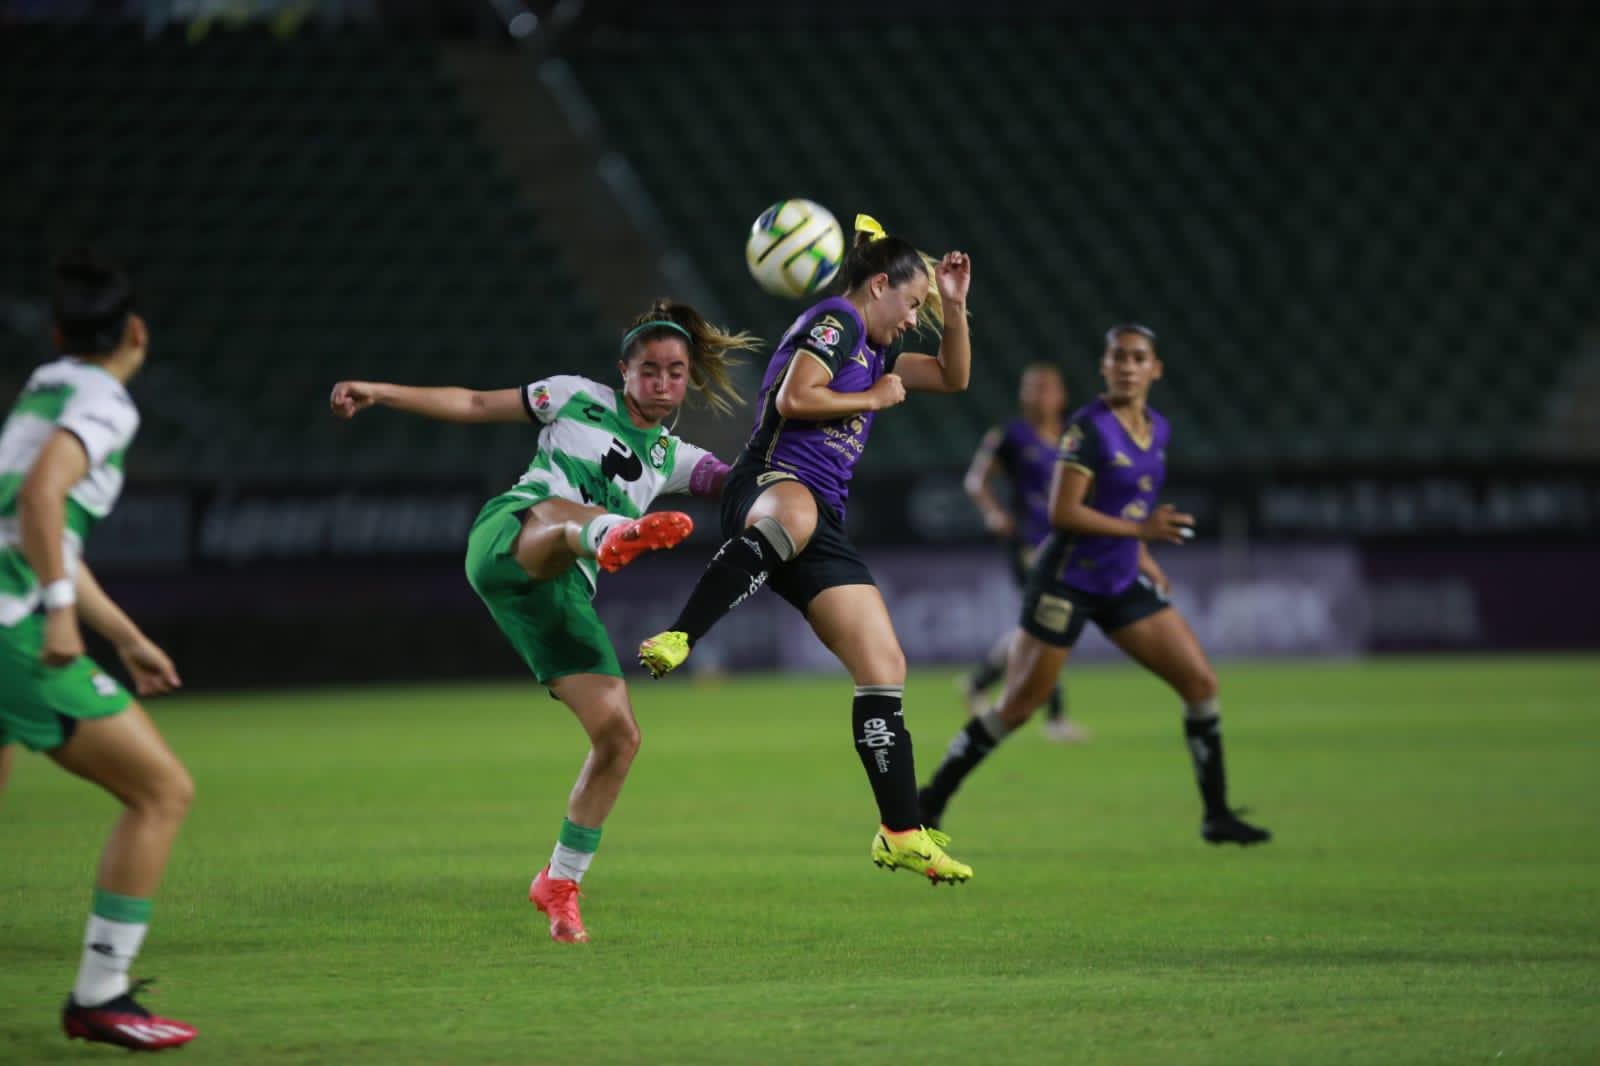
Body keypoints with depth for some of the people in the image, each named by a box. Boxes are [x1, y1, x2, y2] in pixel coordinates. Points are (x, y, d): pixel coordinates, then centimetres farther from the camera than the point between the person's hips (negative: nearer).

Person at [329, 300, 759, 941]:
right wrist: (378, 393, 10)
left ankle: (560, 883, 9)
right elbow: (475, 405, 16)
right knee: (557, 511, -39)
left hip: (563, 594, 4)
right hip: (506, 544, -4)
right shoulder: (579, 400, 15)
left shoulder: (674, 460, 24)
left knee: (618, 736, -6)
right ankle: (616, 538, -78)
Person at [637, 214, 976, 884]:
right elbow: (793, 400, -15)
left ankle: (902, 835, 7)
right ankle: (676, 641, -56)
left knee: (885, 668, 3)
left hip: (822, 524, 10)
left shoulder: (871, 351, 29)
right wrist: (874, 399, -3)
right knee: (792, 516, -49)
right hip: (772, 484, -10)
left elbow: (952, 377, 41)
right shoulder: (835, 321, 0)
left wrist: (954, 306, 27)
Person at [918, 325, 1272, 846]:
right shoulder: (1089, 428, -16)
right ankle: (929, 802, 13)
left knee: (1201, 682, -3)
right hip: (1067, 582, -7)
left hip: (1122, 585, 7)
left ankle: (1216, 815, 5)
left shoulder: (1156, 430, 7)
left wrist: (1142, 556, 13)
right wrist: (1141, 529, -24)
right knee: (1015, 709, -2)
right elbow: (1062, 512, -22)